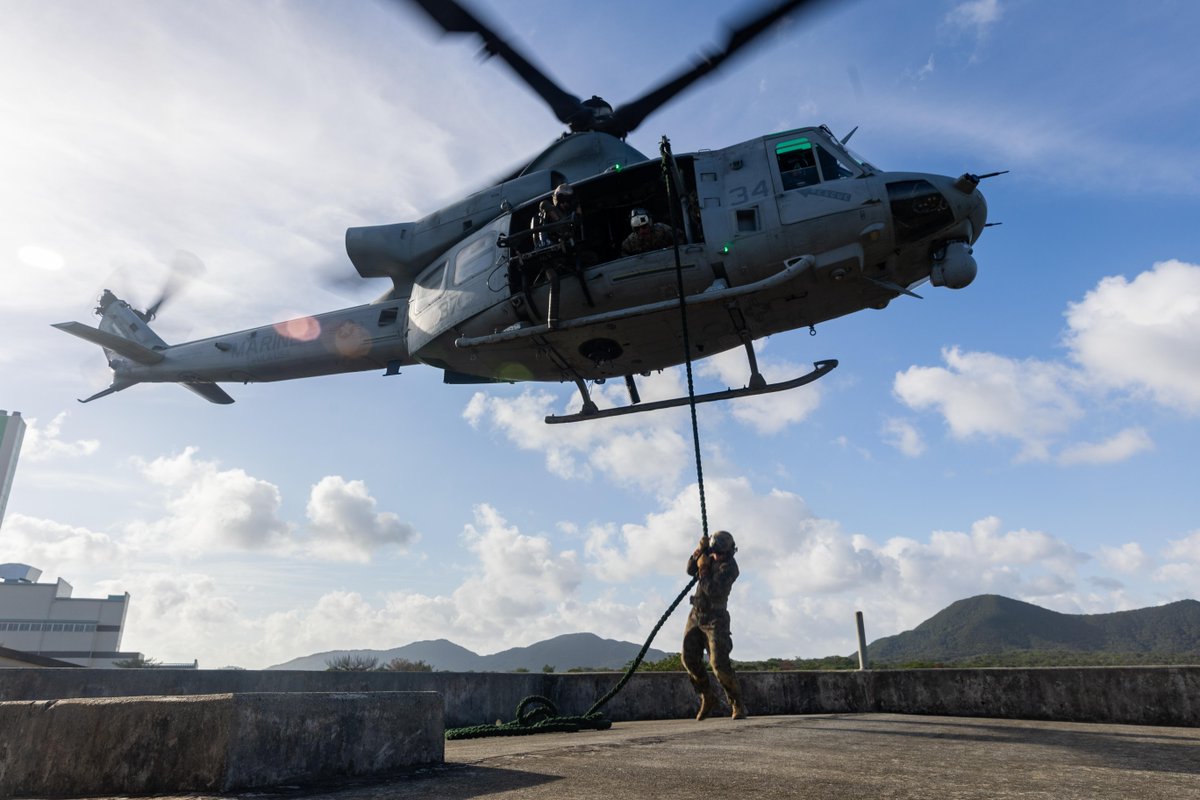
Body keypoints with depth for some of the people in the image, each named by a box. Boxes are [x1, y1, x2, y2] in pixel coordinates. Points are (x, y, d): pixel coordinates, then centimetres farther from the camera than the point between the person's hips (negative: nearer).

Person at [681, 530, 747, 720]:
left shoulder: (729, 567, -19)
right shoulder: (711, 553, 3)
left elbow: (713, 592, -26)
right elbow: (690, 570, 1)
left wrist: (704, 569, -19)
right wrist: (699, 551, -13)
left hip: (715, 619, -7)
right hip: (696, 615, 7)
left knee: (719, 663, -14)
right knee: (689, 659, 4)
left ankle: (737, 705, 2)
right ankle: (707, 698, 21)